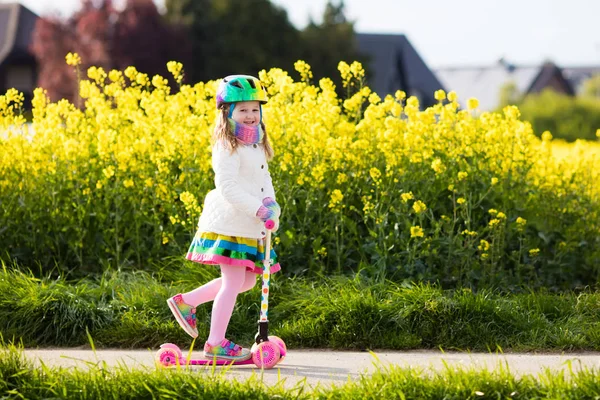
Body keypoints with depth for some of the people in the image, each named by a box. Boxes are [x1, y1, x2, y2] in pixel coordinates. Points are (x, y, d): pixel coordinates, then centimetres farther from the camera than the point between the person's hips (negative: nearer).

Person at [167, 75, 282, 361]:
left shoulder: (257, 147, 14)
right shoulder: (228, 148, -15)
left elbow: (264, 179, 14)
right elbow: (228, 188, -22)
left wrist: (271, 203, -6)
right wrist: (259, 209, -25)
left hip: (250, 226, 9)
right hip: (230, 223, -9)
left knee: (246, 281, 14)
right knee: (234, 282, -8)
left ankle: (186, 302, 23)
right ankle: (215, 343, -1)